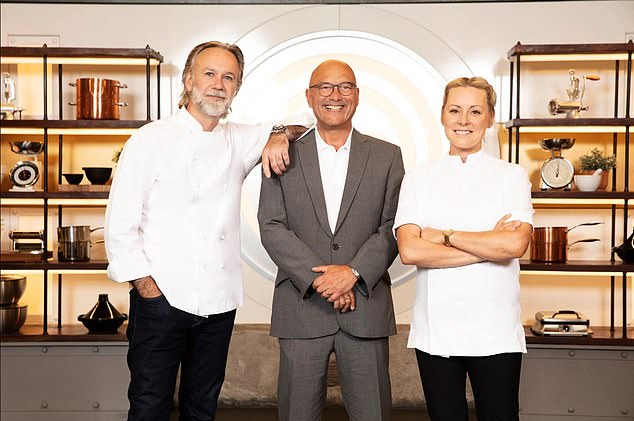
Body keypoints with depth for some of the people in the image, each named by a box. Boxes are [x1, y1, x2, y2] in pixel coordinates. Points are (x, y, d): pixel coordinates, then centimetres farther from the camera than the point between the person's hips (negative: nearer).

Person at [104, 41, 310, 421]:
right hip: (162, 300, -4)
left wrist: (280, 137, -4)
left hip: (219, 303, 4)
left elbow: (306, 118, 17)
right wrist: (145, 283, -12)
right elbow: (120, 225, -6)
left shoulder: (239, 141, 8)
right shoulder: (152, 140, -3)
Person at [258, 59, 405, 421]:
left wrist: (354, 272, -13)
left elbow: (393, 227, 1)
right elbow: (271, 228, -2)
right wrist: (318, 278, -12)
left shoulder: (387, 156, 8)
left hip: (367, 308, 0)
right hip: (302, 307, 0)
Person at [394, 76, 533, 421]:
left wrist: (443, 235, -9)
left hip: (495, 330, -1)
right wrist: (489, 246, -11)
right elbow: (409, 251, -9)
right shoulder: (419, 178, 5)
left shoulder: (511, 176, 3)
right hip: (435, 328, 1)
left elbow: (516, 244, -13)